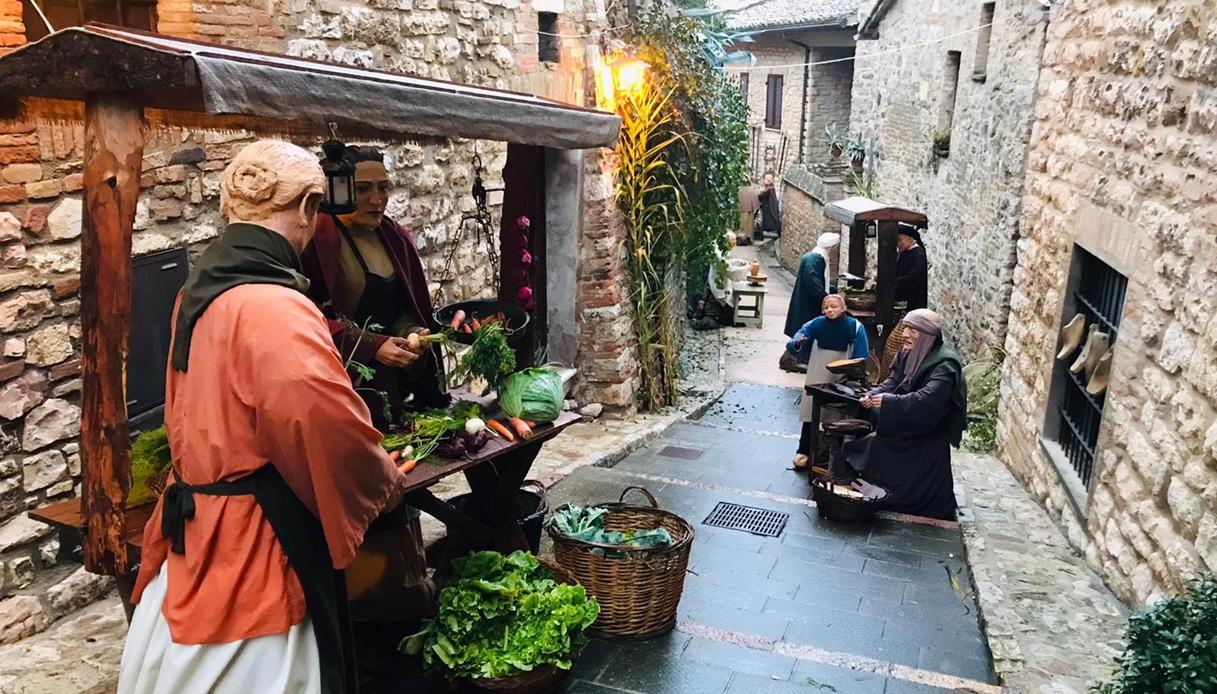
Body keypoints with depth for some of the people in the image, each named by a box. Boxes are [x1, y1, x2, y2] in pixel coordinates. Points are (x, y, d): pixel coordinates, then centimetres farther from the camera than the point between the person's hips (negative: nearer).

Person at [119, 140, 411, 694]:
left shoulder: (200, 289, 6)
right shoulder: (274, 308, -25)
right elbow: (332, 430, -33)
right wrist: (386, 483, -15)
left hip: (198, 526, 9)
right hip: (254, 541, -9)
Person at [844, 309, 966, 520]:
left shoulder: (944, 365, -22)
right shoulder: (907, 353, 2)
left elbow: (926, 401, -33)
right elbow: (892, 382, 2)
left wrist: (888, 401, -34)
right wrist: (873, 395, -16)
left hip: (926, 439, -8)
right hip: (902, 429, 8)